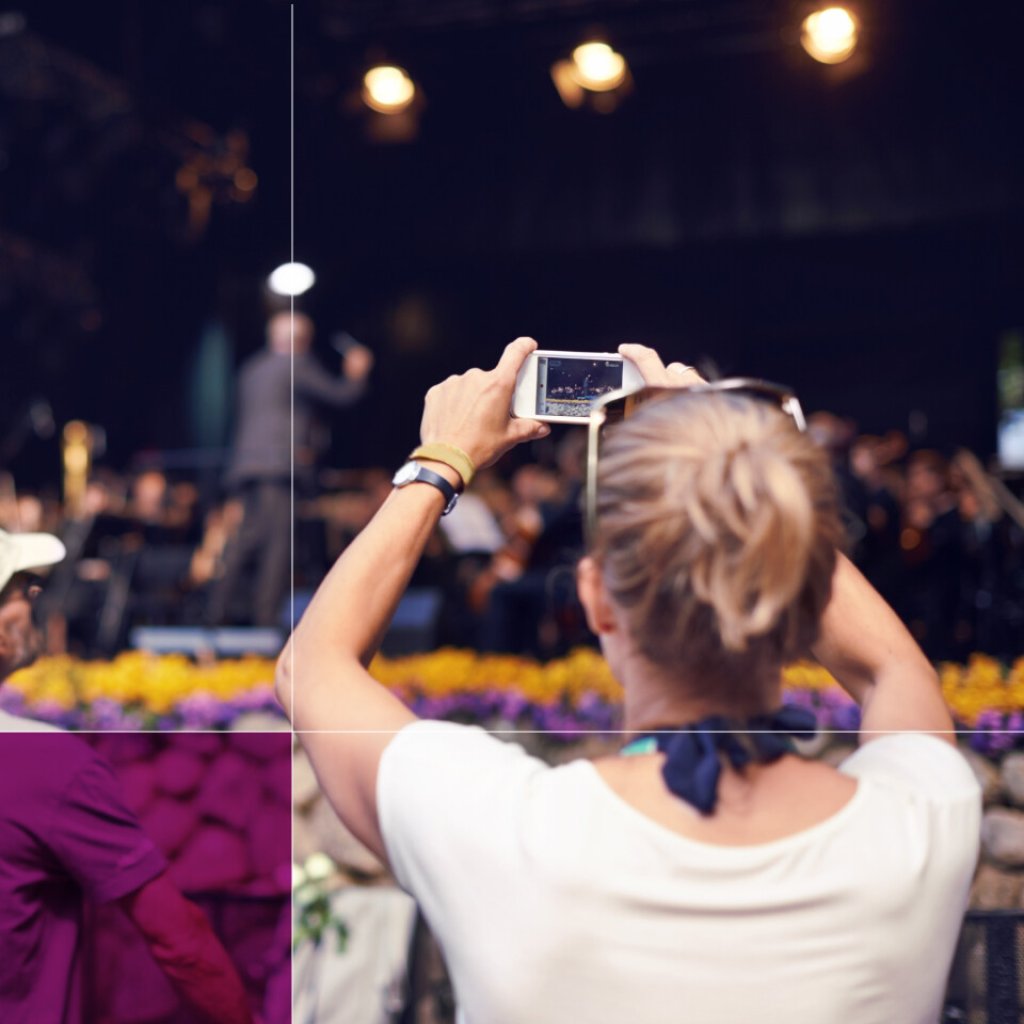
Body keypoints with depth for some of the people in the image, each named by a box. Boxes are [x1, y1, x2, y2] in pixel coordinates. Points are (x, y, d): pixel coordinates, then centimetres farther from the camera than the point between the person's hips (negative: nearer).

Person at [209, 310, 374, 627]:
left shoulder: (252, 369, 21)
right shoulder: (298, 365, -3)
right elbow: (340, 394, 0)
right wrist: (357, 373, 19)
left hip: (247, 463, 8)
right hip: (281, 464, -8)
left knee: (248, 536, 11)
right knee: (279, 539, -9)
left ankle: (220, 606, 8)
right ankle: (266, 615, -13)